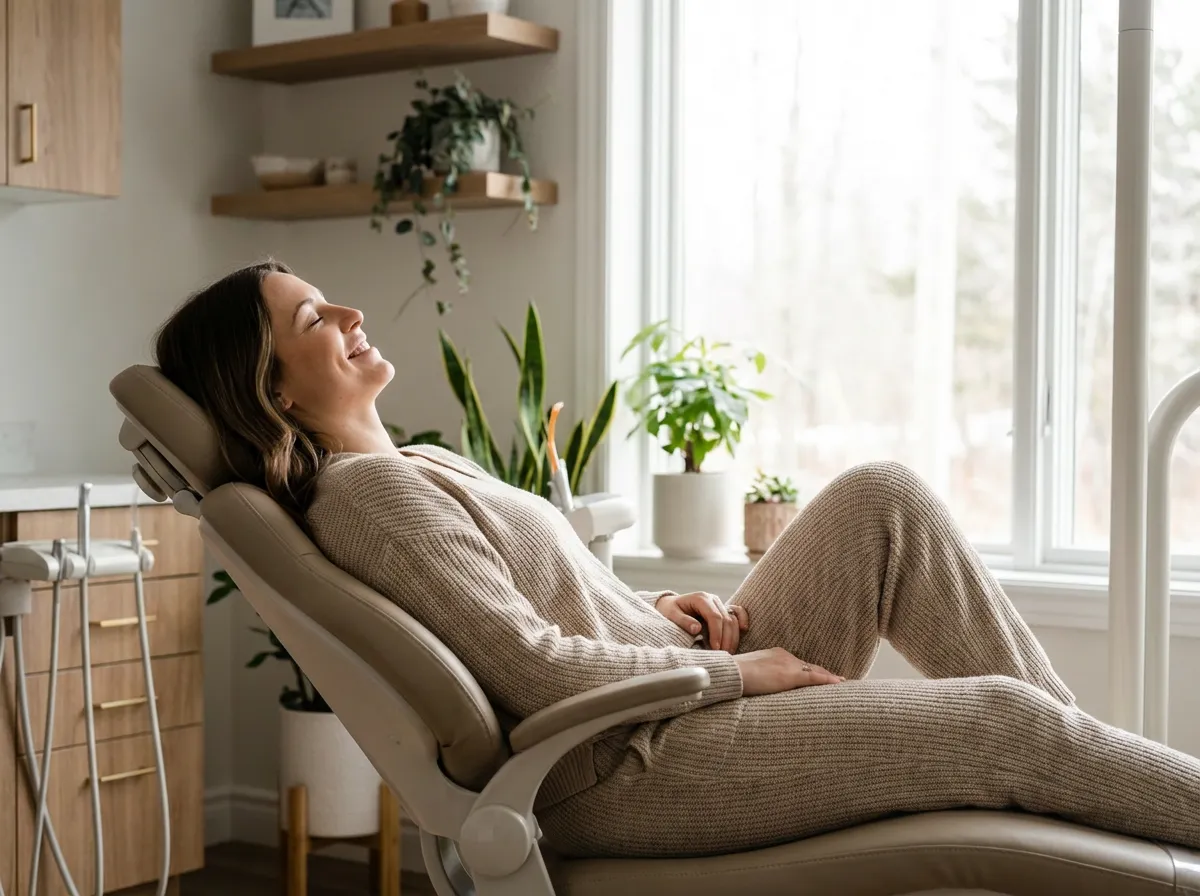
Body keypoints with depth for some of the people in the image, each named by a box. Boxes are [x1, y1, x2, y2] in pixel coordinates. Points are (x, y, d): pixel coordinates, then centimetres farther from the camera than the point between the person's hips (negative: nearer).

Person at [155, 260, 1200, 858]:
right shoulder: (366, 491, -14)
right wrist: (736, 668, -12)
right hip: (625, 771, -10)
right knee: (1000, 723, -16)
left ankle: (1079, 752, 3)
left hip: (684, 699, 10)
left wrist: (656, 611, 3)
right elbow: (535, 670, -20)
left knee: (881, 497, -2)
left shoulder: (412, 465, 17)